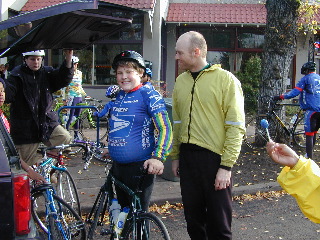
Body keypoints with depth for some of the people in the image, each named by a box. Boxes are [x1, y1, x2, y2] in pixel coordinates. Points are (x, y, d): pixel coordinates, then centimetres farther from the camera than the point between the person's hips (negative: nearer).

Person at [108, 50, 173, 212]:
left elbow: (165, 129, -18)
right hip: (117, 166, 7)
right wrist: (111, 148, 29)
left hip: (139, 167, -7)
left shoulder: (148, 95, -12)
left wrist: (158, 157, -30)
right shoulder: (118, 95, 10)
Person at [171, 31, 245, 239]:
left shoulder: (225, 79, -8)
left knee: (219, 223, 3)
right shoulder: (181, 81, 9)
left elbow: (236, 127, -11)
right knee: (193, 217, 15)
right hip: (187, 156, 5)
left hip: (215, 158, -5)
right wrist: (175, 156, 14)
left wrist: (226, 166, -15)